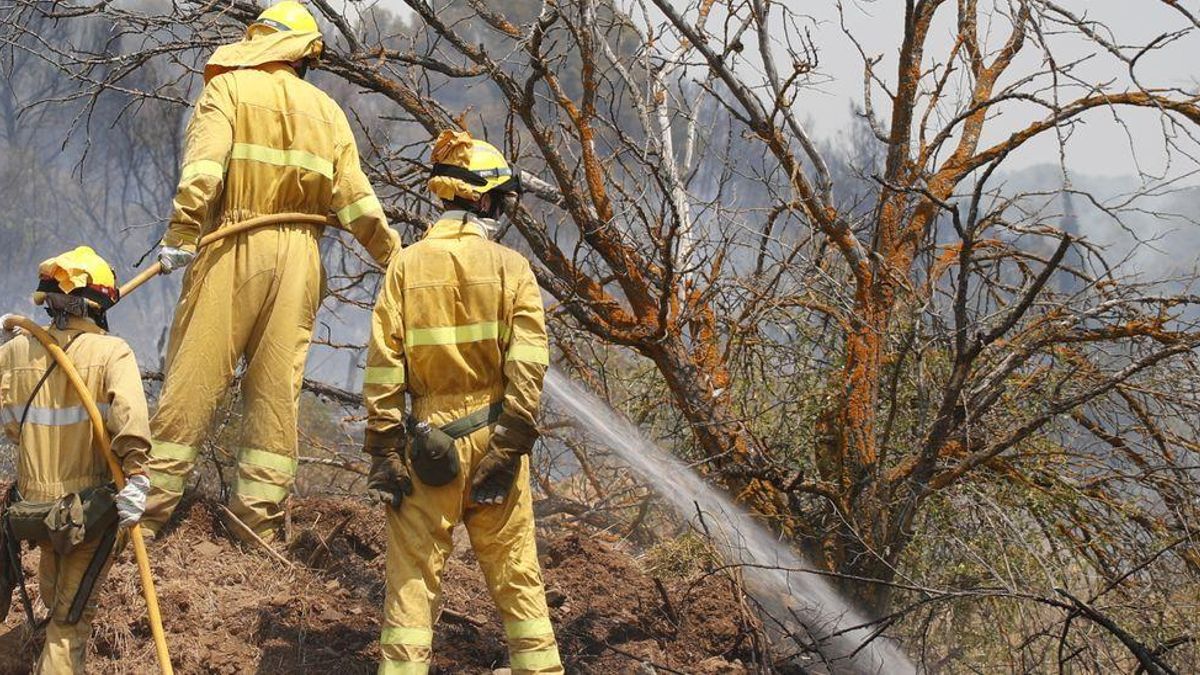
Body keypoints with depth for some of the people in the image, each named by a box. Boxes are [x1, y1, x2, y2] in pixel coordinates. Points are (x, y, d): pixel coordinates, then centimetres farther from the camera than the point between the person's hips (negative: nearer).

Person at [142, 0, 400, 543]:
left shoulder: (229, 87, 3)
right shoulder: (325, 110, 15)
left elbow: (203, 168, -13)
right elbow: (356, 199, 9)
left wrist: (181, 235, -16)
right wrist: (395, 257, 18)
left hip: (234, 251, -3)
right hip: (300, 255, 3)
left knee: (191, 383, -2)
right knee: (277, 391, 6)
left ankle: (148, 512, -2)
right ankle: (258, 521, 5)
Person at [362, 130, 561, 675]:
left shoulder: (405, 266, 0)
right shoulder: (510, 267, -1)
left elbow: (383, 364, -4)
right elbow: (528, 363, -9)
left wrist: (383, 451, -1)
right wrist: (509, 447, -8)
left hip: (427, 440, 0)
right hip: (493, 438, 0)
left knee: (413, 577, 3)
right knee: (516, 574, 9)